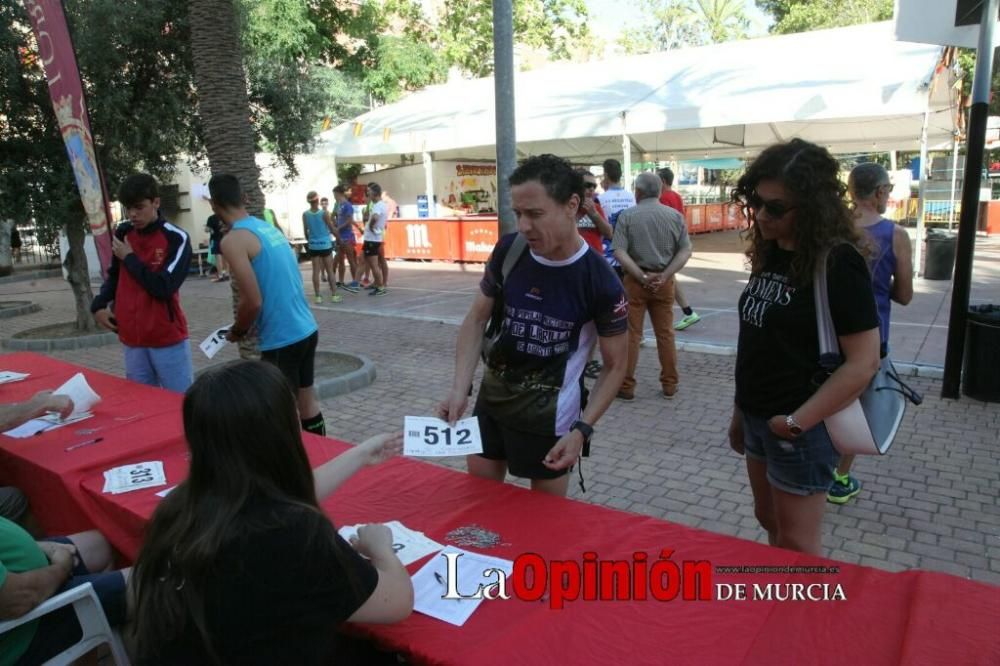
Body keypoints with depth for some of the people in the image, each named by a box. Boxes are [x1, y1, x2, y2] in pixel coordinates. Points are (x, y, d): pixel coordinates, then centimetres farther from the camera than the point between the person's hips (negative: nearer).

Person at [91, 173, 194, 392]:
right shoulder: (122, 233, 7)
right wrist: (99, 305, 6)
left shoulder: (176, 239, -10)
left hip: (168, 341, -5)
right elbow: (114, 275, 21)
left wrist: (129, 257, -9)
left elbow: (163, 288, -18)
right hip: (132, 341, 5)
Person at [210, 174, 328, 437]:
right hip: (307, 329, 8)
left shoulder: (233, 240, -14)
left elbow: (253, 301, -19)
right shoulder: (268, 227, 11)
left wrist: (237, 330, 1)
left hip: (281, 340, -8)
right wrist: (245, 322, 23)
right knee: (308, 402, 19)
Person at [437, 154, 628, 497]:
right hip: (491, 396, 4)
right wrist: (459, 389, -11)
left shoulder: (601, 282, -19)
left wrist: (582, 429, -20)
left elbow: (614, 365, -9)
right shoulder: (508, 250, -9)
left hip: (548, 414, -4)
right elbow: (476, 320, 1)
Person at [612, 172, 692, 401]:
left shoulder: (627, 216, -5)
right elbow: (685, 251, -3)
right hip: (664, 281, 3)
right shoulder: (675, 216, 3)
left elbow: (619, 252, -14)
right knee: (665, 333, 12)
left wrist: (642, 276, -13)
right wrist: (664, 276, -10)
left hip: (635, 280, -3)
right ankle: (670, 384, 20)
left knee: (631, 334, 4)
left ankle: (626, 386, 9)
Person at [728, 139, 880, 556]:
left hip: (800, 428, -7)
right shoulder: (769, 254, 4)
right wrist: (741, 412, 14)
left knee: (797, 544, 9)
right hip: (757, 417, 8)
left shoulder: (838, 264, -19)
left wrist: (797, 422, -20)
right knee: (769, 522, 22)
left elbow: (864, 362, -21)